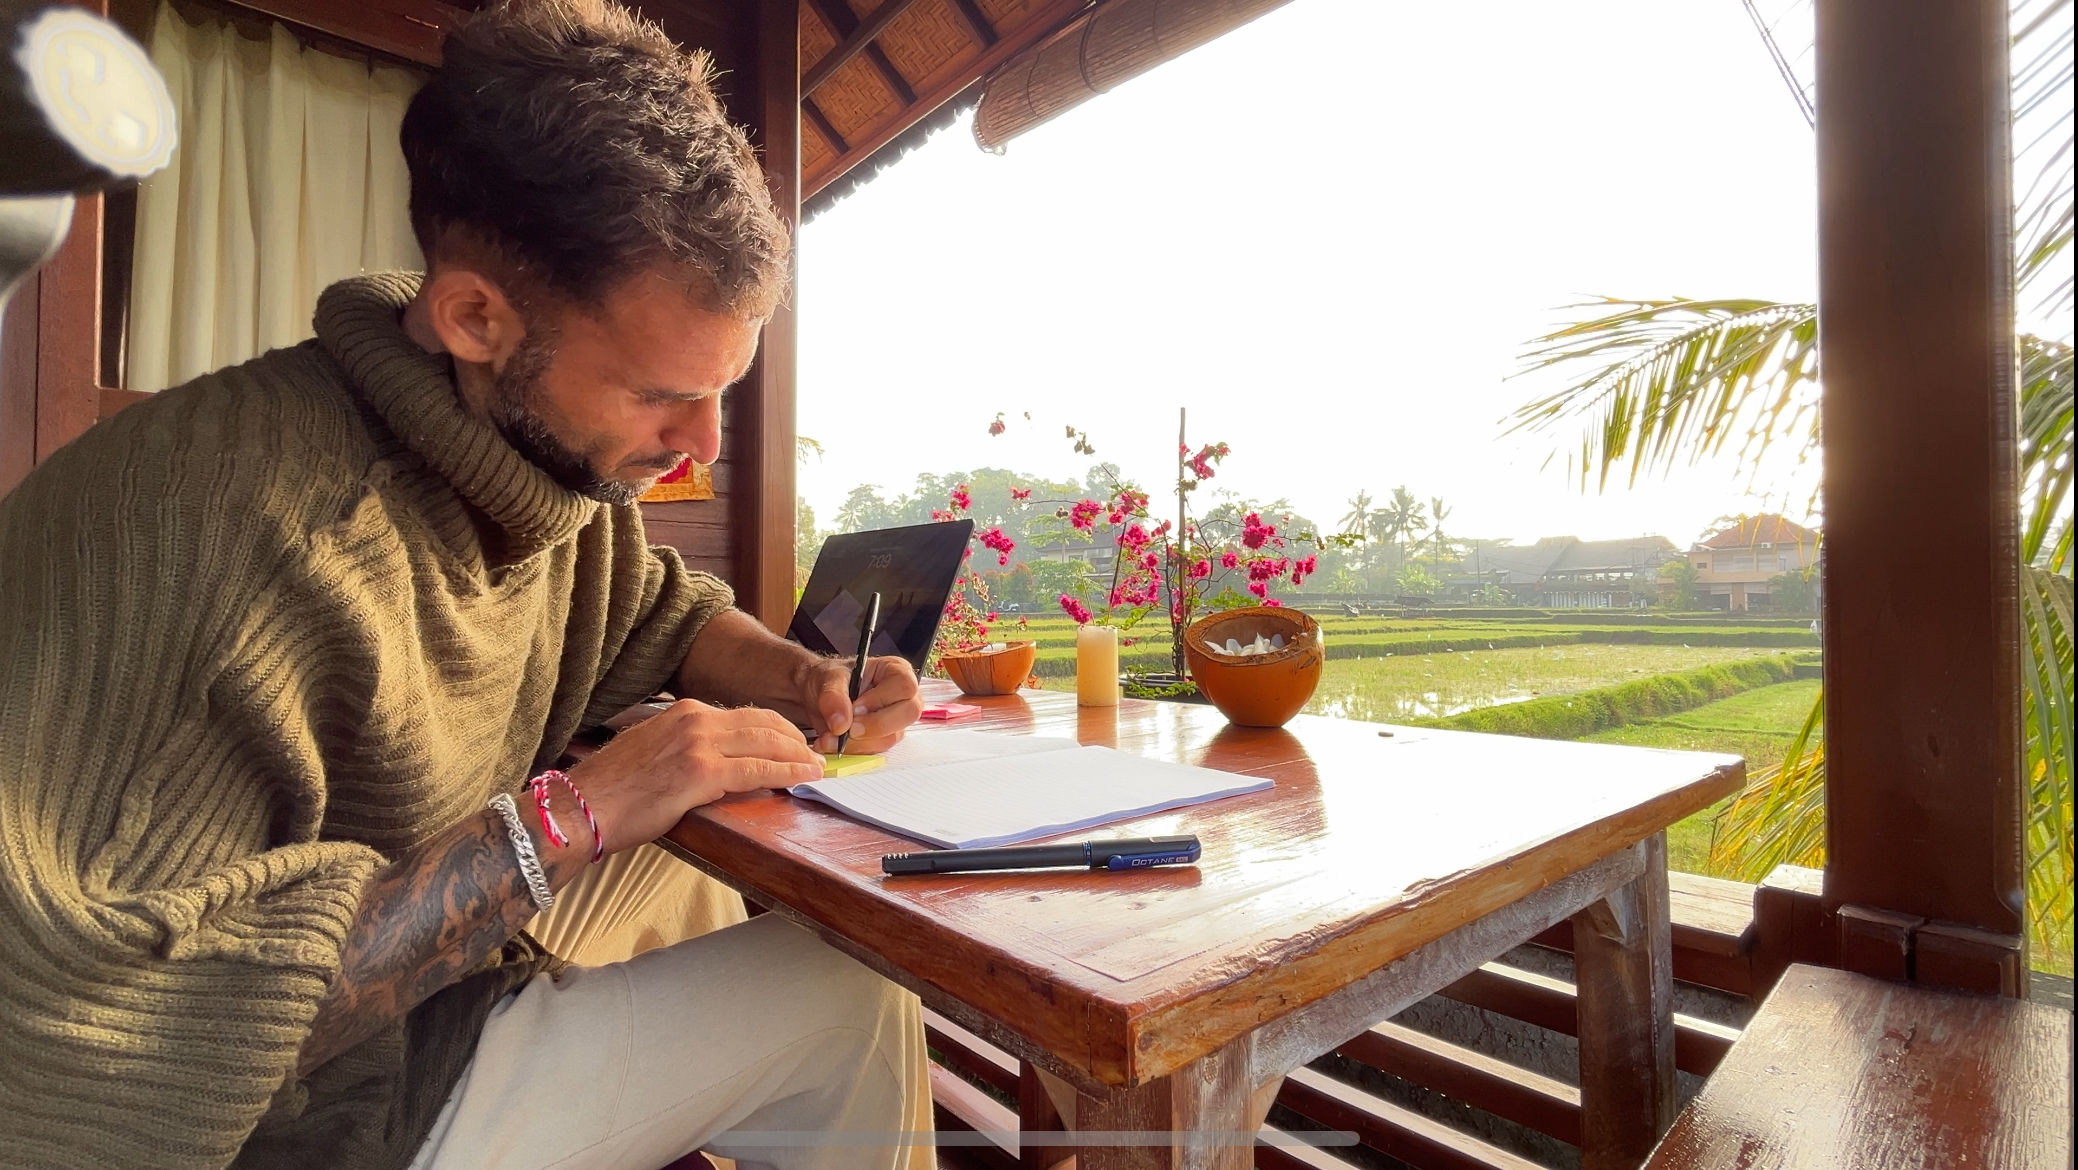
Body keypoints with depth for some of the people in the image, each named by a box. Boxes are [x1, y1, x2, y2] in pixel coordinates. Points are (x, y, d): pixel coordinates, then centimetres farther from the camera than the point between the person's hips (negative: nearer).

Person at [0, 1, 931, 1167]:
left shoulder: (565, 462, -9)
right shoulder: (201, 513, -31)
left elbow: (668, 614, 10)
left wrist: (809, 684, -8)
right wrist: (566, 817, -33)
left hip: (459, 1021, 7)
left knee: (859, 991, 8)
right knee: (849, 1001, -10)